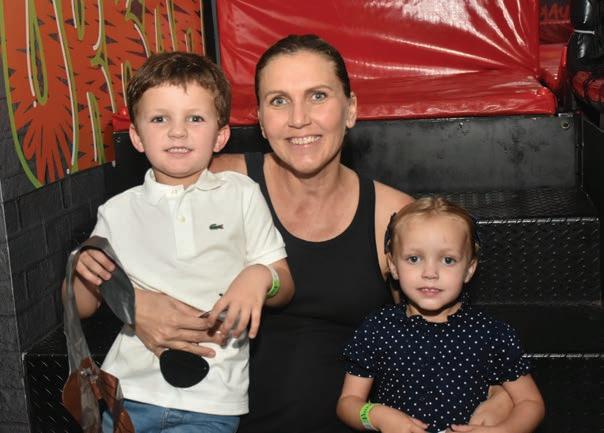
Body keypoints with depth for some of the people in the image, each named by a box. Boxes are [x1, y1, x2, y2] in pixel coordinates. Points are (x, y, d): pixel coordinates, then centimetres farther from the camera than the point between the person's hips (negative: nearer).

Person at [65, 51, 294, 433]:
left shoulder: (240, 194, 3)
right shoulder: (119, 212, 5)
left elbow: (285, 288, 5)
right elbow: (83, 308, 13)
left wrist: (261, 277, -17)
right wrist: (81, 268, -8)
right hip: (131, 390, 1)